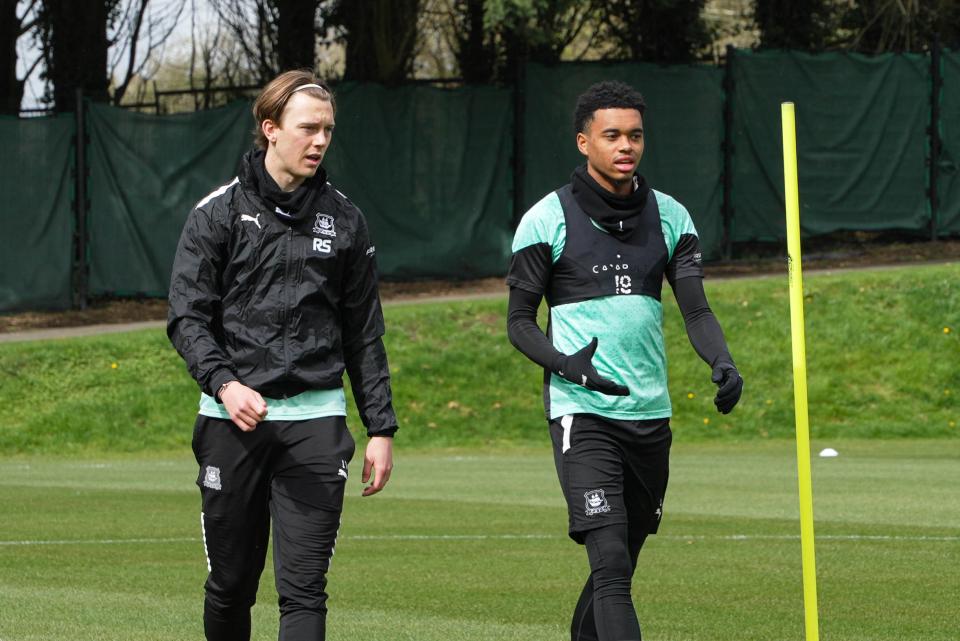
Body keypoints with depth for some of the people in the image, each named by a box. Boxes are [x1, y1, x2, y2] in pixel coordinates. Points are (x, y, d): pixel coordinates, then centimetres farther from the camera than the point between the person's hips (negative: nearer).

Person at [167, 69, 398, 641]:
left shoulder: (344, 220, 10)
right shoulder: (219, 213, 3)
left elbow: (365, 333, 14)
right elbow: (188, 316, -3)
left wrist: (382, 427, 9)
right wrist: (223, 384, -20)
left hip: (316, 420, 1)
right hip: (232, 418, -1)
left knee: (304, 588, -8)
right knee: (231, 583, 8)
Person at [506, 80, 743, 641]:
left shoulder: (669, 216, 8)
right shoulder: (548, 220, -3)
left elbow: (696, 307, 4)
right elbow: (519, 322, 0)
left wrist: (723, 363, -17)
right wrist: (564, 364, -20)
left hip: (651, 414, 5)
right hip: (583, 413, -5)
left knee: (622, 565, 12)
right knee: (610, 562, -18)